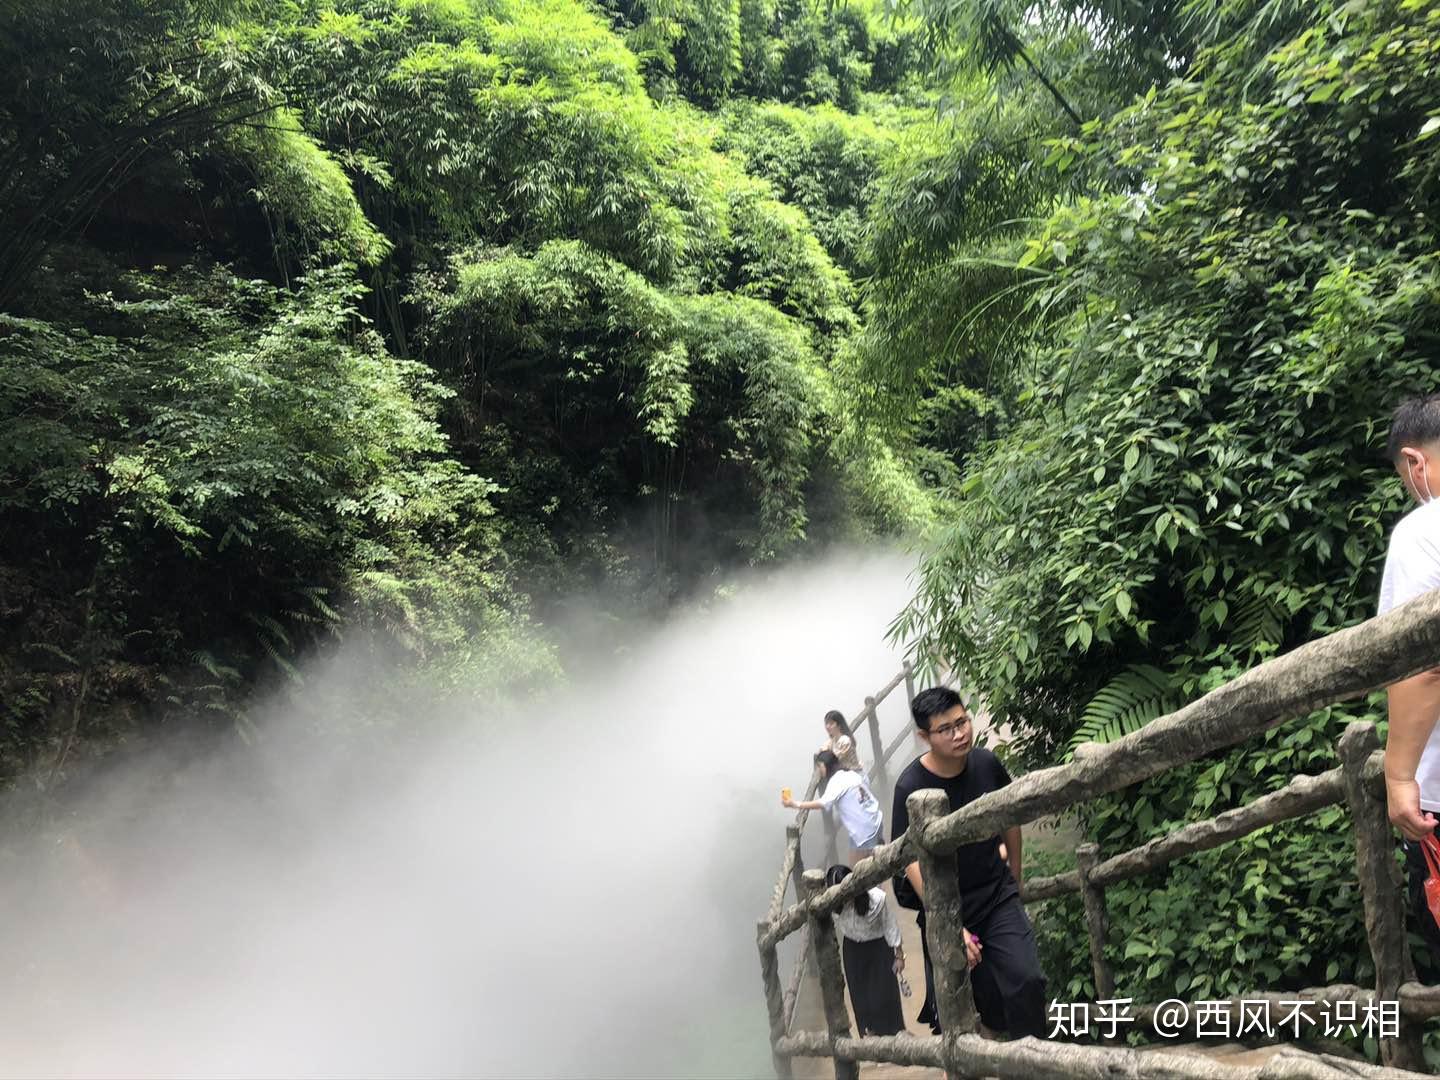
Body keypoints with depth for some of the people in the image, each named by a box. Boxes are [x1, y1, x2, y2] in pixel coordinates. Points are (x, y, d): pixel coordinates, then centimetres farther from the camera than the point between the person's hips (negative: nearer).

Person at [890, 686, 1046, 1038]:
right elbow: (914, 863, -22)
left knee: (1026, 980, -11)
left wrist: (1015, 877, 19)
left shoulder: (986, 763, -8)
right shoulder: (911, 787, -21)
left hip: (998, 894, 3)